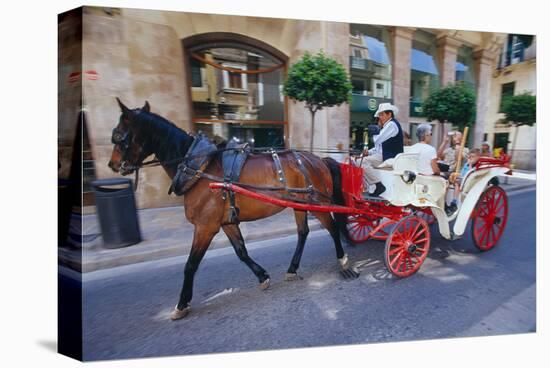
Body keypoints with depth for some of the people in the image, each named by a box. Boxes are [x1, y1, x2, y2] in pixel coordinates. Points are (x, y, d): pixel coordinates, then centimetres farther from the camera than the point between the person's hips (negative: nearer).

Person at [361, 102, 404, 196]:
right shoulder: (387, 125, 21)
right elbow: (378, 145, 21)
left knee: (363, 161, -24)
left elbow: (377, 140, -19)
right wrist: (369, 152, 4)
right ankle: (364, 187, 0)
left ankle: (379, 185, -17)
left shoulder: (392, 124, -10)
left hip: (389, 157, -10)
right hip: (382, 155, 10)